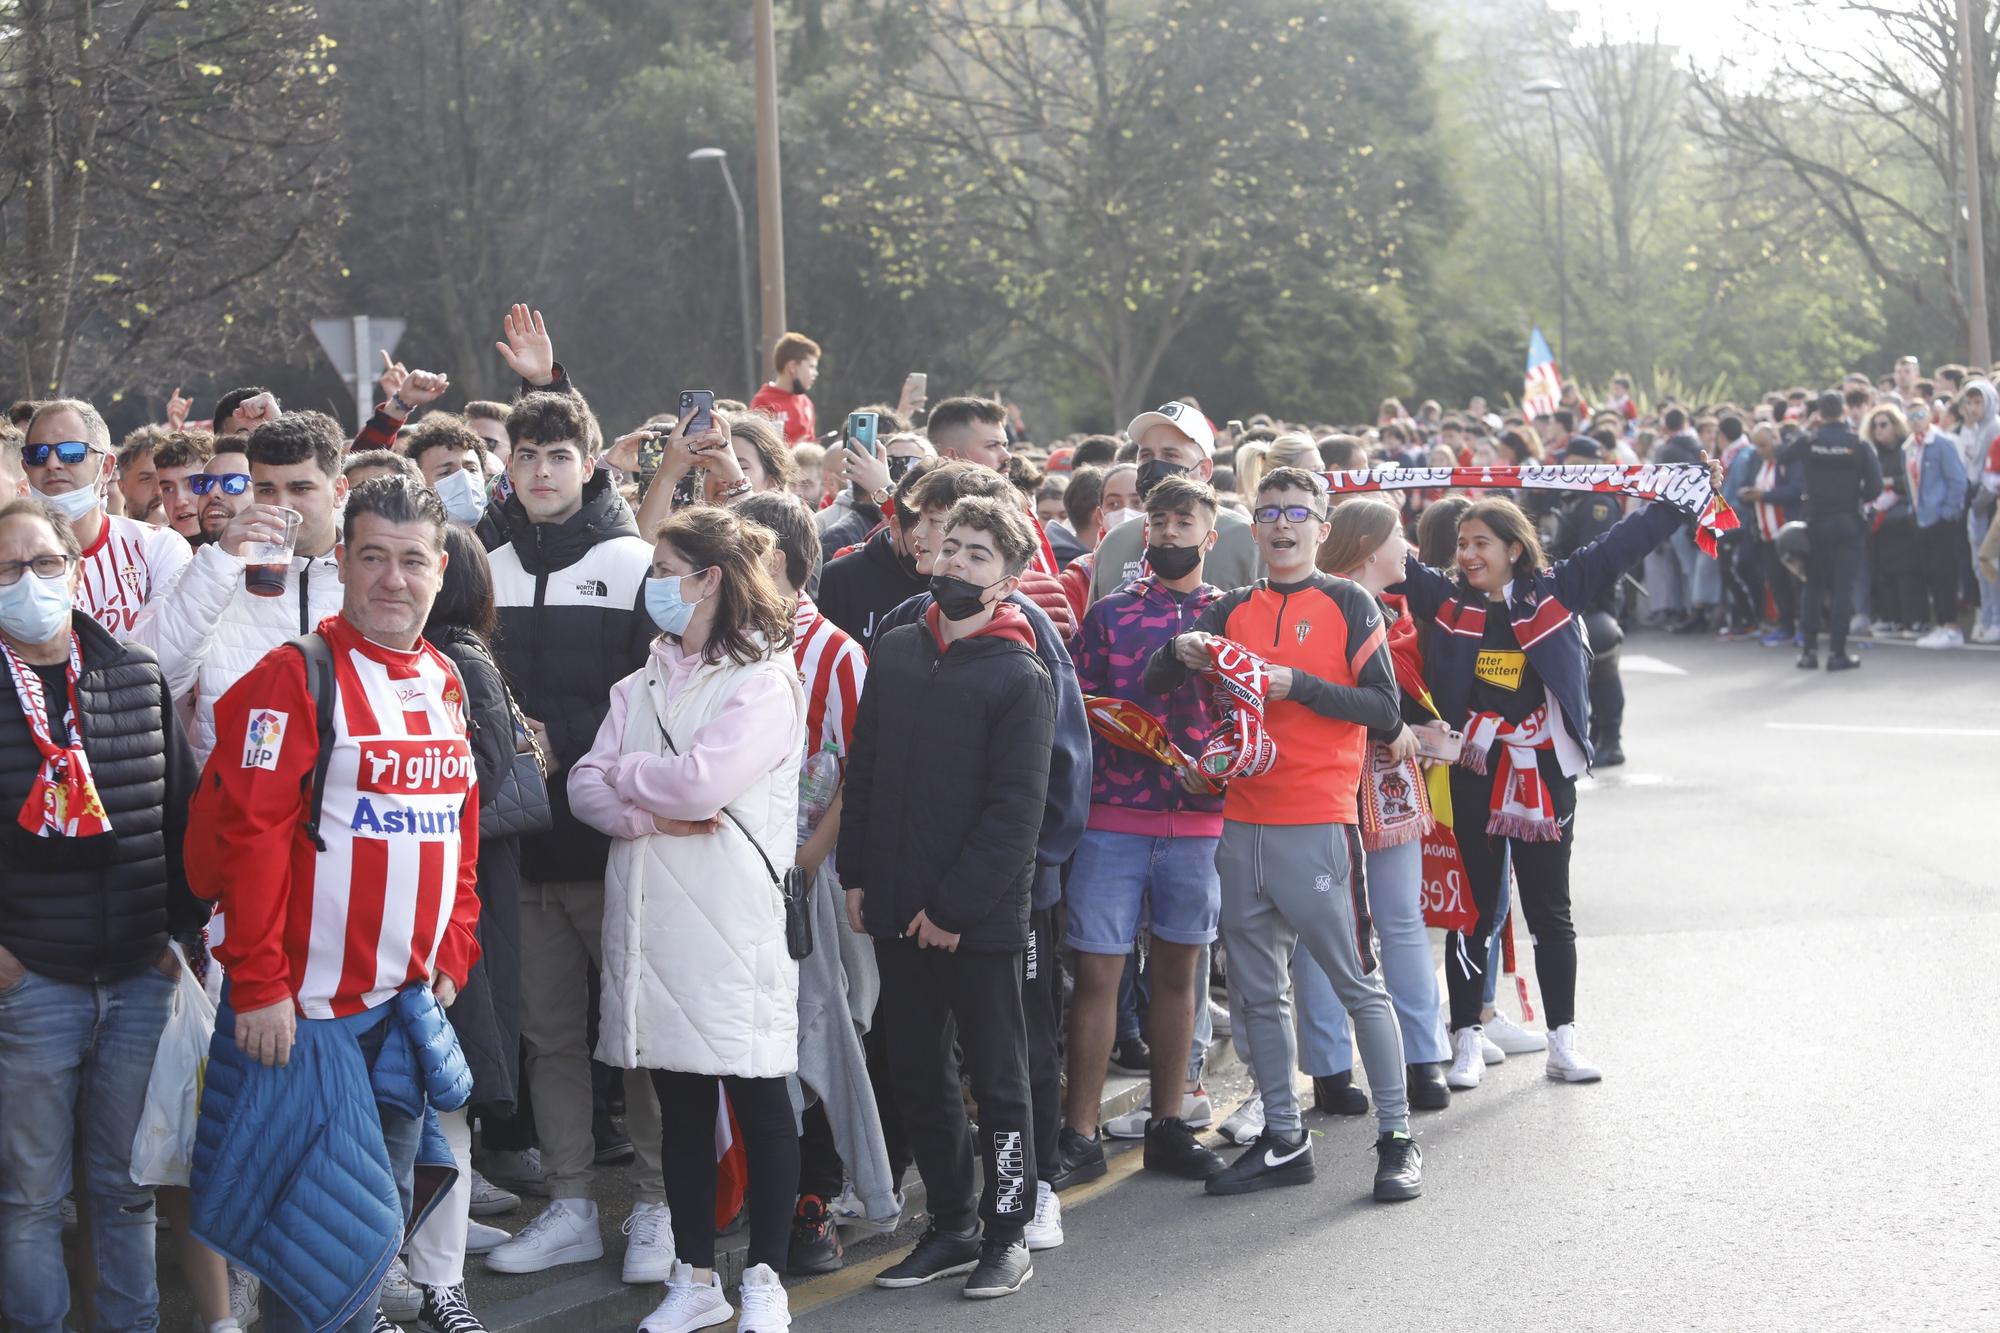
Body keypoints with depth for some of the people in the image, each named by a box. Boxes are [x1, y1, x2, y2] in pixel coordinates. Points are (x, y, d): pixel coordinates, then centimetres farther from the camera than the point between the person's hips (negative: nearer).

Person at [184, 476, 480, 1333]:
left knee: (385, 1211, 16)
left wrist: (452, 958, 13)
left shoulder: (445, 684, 11)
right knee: (321, 1222, -3)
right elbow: (249, 836, -16)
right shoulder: (295, 680, -11)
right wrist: (257, 983, -19)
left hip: (408, 1004, 7)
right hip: (308, 1006, -7)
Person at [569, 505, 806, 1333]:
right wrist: (652, 815, -11)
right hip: (650, 916, 6)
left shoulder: (764, 681, -5)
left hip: (730, 919, -6)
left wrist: (625, 774, -1)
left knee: (758, 1101, 1)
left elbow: (702, 780, -18)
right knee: (680, 1103, 11)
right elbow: (585, 788, 7)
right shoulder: (643, 684, 16)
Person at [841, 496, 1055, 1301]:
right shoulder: (894, 654, 8)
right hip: (896, 911, 5)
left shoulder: (1020, 678, -8)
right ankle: (951, 1225, 23)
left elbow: (1014, 810, -13)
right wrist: (856, 874, 6)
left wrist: (956, 907, -15)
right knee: (915, 1072, 12)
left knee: (996, 1077, 5)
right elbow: (863, 771, 13)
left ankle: (1007, 1233, 15)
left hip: (979, 921, -5)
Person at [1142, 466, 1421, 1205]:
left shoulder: (1347, 604, 0)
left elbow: (1384, 709, -8)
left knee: (1357, 983, -2)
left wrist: (1298, 684, -17)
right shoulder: (1234, 610, 12)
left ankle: (1397, 1137, 5)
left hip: (1319, 823, -5)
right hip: (1243, 824, 5)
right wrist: (1181, 652, -11)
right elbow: (1153, 686, 10)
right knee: (1258, 992, 9)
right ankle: (1283, 1140, 18)